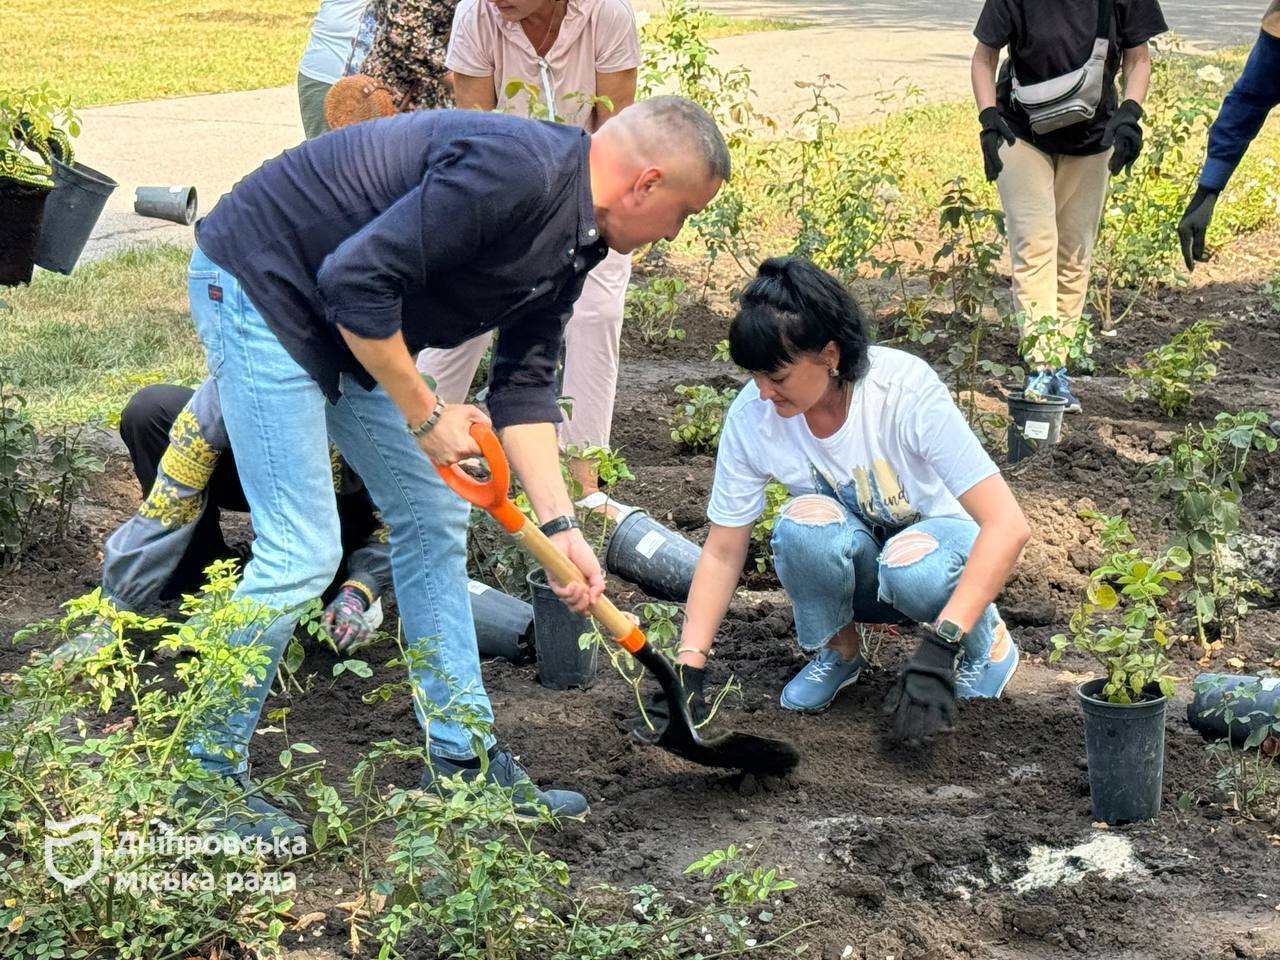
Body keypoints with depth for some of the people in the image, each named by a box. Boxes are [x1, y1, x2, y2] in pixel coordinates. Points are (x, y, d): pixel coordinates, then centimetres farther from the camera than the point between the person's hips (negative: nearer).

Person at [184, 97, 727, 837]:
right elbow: (356, 279, -30)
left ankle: (463, 756, 20)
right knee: (301, 550, -12)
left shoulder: (573, 242, 5)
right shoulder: (514, 172, -27)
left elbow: (525, 386, 9)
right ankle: (207, 771, 4)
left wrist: (561, 525, 2)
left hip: (351, 324, 10)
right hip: (259, 284, -10)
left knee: (433, 516, 11)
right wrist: (424, 415, -18)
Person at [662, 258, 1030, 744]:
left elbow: (1008, 526, -34)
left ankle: (986, 640, -4)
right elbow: (722, 554, -8)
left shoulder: (906, 389, -29)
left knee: (912, 568, -38)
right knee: (804, 524, -32)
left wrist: (940, 648, -44)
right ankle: (836, 649, -3)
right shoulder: (752, 415, -19)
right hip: (850, 573, 2)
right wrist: (688, 667, -20)